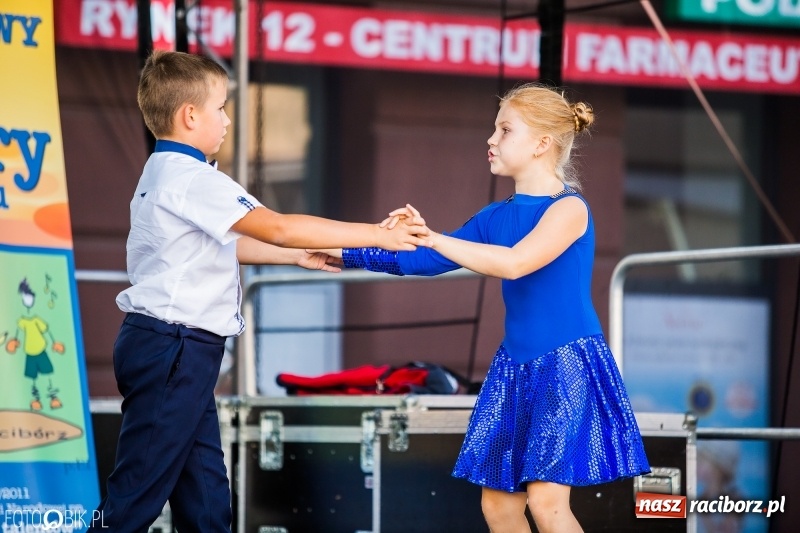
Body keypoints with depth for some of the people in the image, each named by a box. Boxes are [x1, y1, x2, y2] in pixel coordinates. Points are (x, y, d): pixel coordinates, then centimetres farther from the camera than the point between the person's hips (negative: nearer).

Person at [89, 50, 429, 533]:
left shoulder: (167, 174, 16)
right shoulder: (190, 178, -16)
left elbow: (224, 245, 26)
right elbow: (277, 227, -22)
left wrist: (299, 256, 19)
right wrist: (378, 235, -17)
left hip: (183, 351, 10)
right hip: (172, 348, -10)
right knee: (138, 493, -7)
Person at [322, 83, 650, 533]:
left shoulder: (569, 208, -12)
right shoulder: (497, 218, 10)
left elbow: (514, 263, -27)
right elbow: (424, 261, 13)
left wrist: (430, 237, -28)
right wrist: (347, 254, 7)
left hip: (568, 365, -8)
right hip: (515, 369, 8)